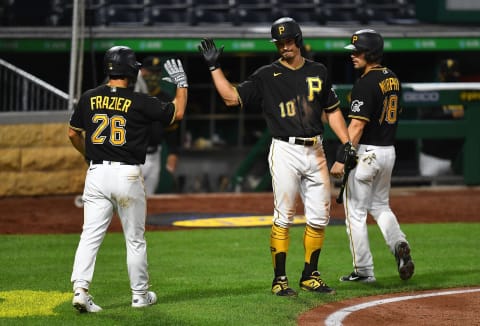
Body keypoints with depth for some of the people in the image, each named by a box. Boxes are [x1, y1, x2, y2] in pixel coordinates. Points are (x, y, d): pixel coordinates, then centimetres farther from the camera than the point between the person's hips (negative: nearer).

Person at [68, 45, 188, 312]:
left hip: (96, 173, 3)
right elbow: (177, 113, 0)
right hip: (127, 175, -3)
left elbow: (73, 133, 13)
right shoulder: (139, 102, -9)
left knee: (91, 235, 1)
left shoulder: (89, 98, 3)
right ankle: (140, 294, 20)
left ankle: (80, 288, -15)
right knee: (135, 239, 10)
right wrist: (182, 83, 13)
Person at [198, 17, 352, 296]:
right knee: (284, 218, -5)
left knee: (319, 218, 5)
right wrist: (214, 67, -12)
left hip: (315, 151, 4)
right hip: (285, 151, -4)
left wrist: (347, 144, 7)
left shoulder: (318, 72, 11)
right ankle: (280, 279, 3)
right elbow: (232, 97, -4)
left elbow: (332, 110, 16)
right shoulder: (267, 76, 1)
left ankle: (310, 276, 18)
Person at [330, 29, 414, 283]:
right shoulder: (392, 78, 8)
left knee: (355, 211, 2)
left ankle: (364, 270, 4)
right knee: (379, 205, 22)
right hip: (389, 150, 9)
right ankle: (398, 244, -3)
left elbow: (357, 125, -23)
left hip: (366, 152, -9)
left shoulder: (366, 83, -19)